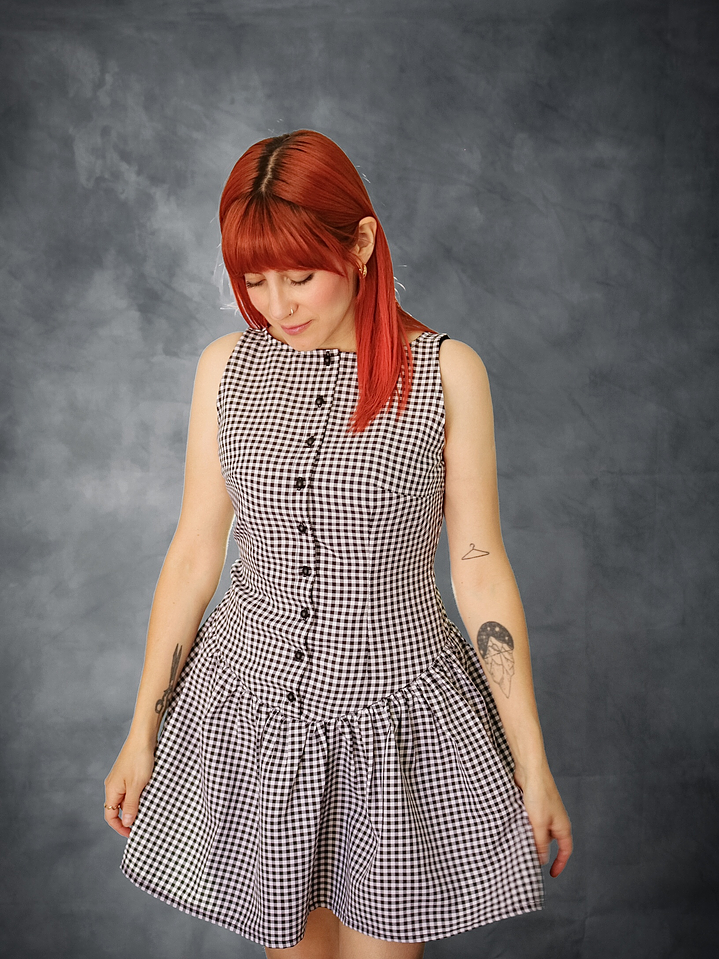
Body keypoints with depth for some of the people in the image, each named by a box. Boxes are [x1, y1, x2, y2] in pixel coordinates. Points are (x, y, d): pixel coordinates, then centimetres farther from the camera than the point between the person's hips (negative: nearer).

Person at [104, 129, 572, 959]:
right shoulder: (226, 366, -2)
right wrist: (142, 732, 6)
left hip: (397, 716, -2)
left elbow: (479, 570, -6)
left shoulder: (445, 371, -10)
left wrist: (532, 764, -4)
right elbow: (193, 554, 2)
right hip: (248, 711, 2)